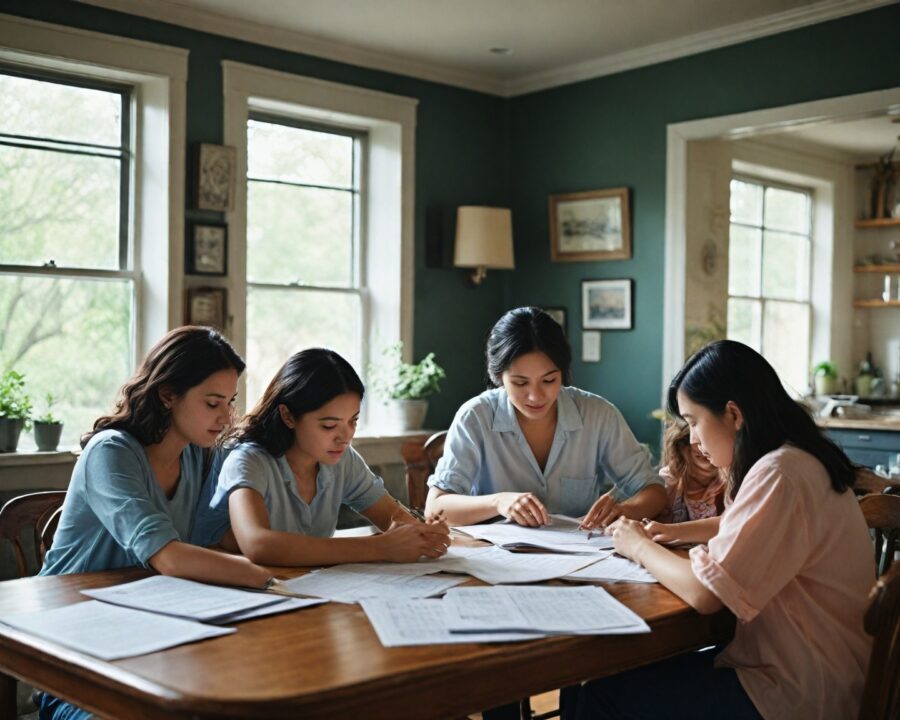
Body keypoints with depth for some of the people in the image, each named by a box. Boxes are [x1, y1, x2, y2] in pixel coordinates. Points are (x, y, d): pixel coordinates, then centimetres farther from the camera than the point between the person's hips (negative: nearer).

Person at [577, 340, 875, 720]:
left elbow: (704, 593, -23)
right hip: (805, 667, 10)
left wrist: (640, 547, -6)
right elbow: (742, 530, 21)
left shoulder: (777, 475, -23)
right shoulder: (798, 458, 8)